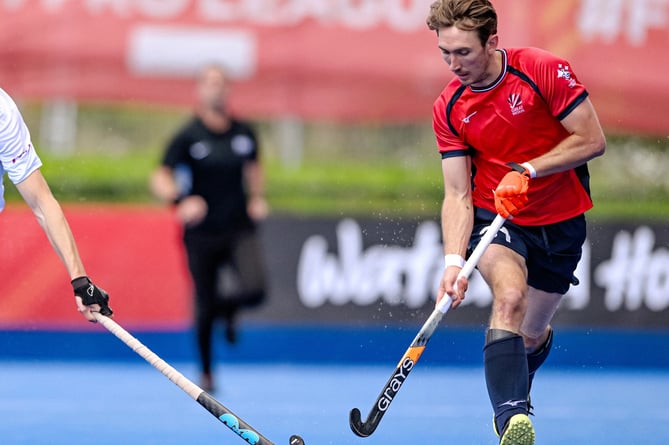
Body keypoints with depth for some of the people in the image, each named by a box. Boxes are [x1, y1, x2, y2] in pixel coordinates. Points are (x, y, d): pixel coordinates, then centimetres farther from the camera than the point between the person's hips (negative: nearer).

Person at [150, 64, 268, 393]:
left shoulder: (244, 133, 5)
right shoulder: (188, 137, -6)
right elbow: (159, 179, -10)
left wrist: (258, 198, 5)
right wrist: (182, 201, -29)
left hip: (239, 230, 2)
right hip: (201, 234, -2)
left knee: (254, 289, -22)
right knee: (205, 306, 4)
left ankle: (227, 305, 15)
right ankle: (206, 372, 26)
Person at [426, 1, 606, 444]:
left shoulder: (544, 70, -18)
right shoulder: (449, 109, -9)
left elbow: (593, 141, -15)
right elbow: (458, 194, -10)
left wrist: (528, 169, -24)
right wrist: (454, 262, -24)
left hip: (560, 221, 0)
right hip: (493, 217, 0)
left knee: (534, 333, 12)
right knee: (510, 297, -31)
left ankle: (515, 399, 47)